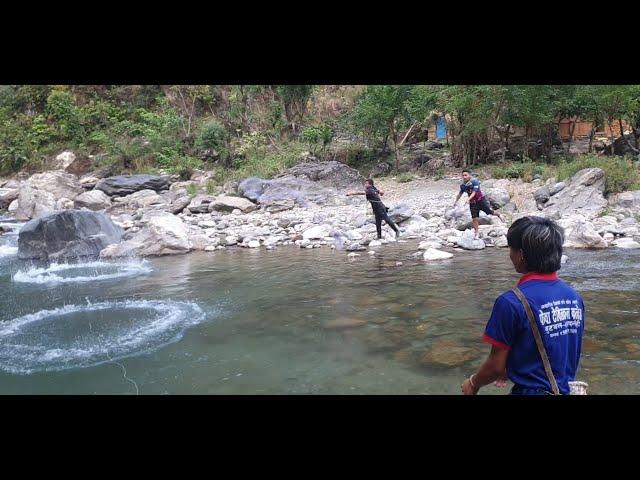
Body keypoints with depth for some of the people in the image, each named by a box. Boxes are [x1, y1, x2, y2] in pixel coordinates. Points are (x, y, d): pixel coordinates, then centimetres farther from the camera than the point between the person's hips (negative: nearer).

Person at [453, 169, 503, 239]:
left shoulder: (474, 181, -19)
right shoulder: (462, 185, -3)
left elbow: (474, 192, -26)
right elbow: (460, 193, 14)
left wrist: (469, 199, -39)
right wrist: (456, 201, 20)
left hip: (481, 199, -4)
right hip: (473, 202, 4)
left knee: (490, 212, 2)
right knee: (474, 218, 0)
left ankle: (498, 215, 38)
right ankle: (477, 233, 11)